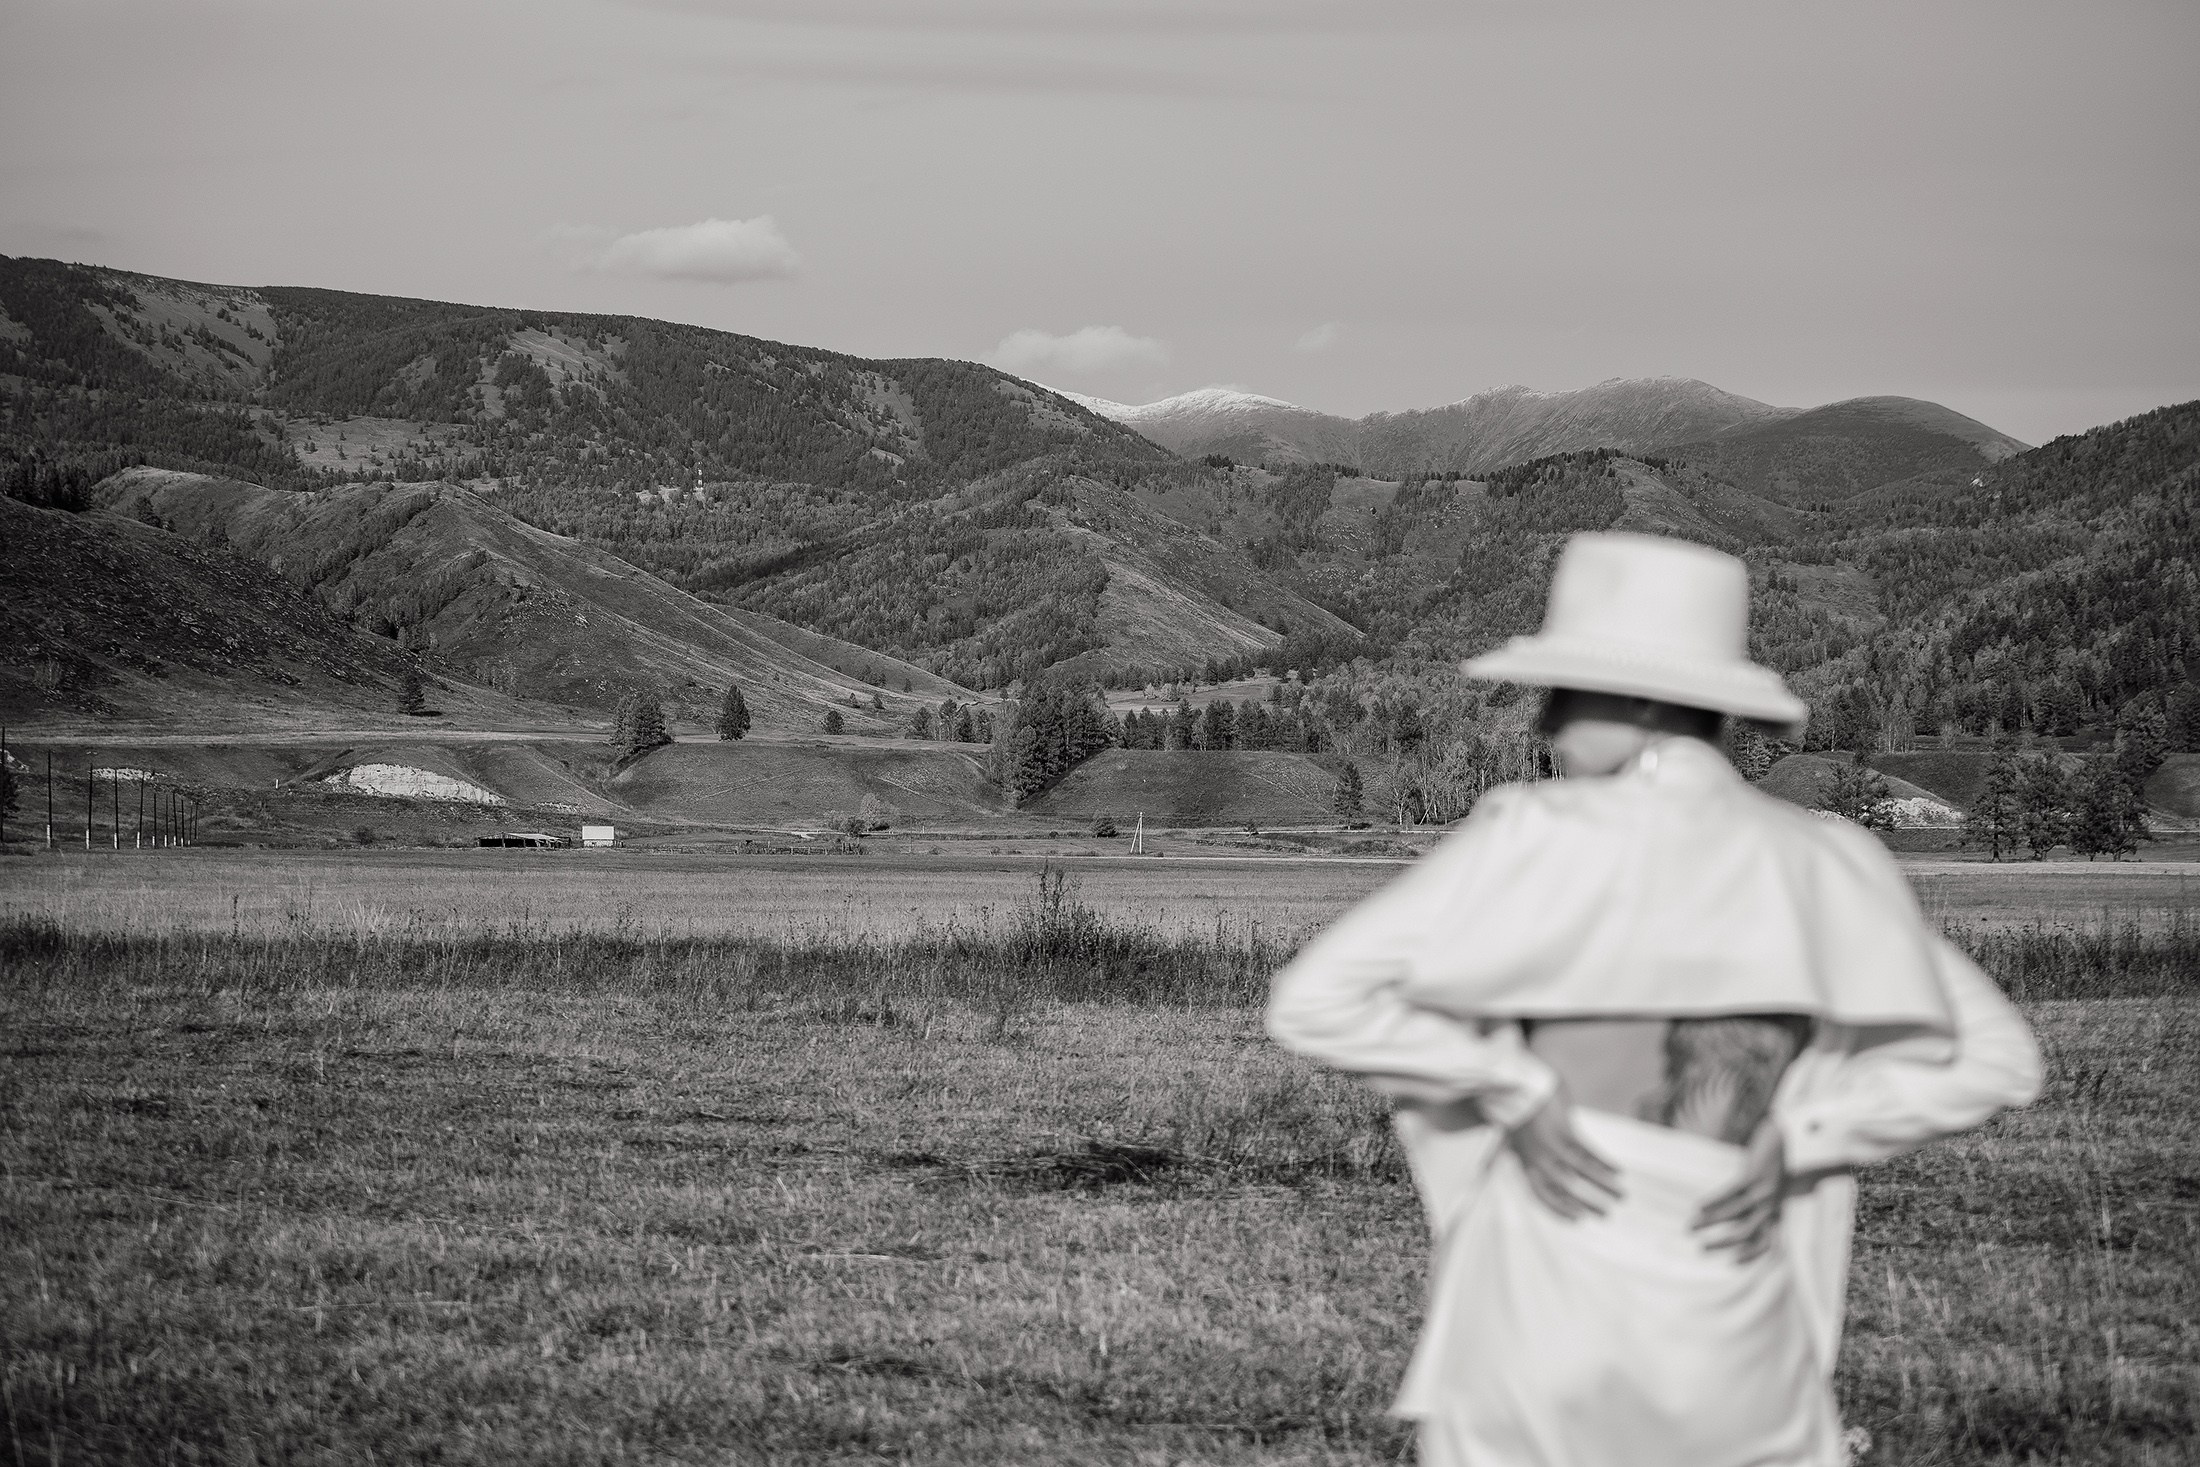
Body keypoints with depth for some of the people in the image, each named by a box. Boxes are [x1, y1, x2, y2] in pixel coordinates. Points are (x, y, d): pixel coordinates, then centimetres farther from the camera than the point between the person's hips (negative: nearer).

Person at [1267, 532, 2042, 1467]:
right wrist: (1801, 1145, 0)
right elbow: (1995, 1060, 5)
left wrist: (1515, 1091, -5)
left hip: (1547, 1297, -2)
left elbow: (1314, 1004, -9)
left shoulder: (1539, 838, -6)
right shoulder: (1818, 864, 4)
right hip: (1731, 1326, 2)